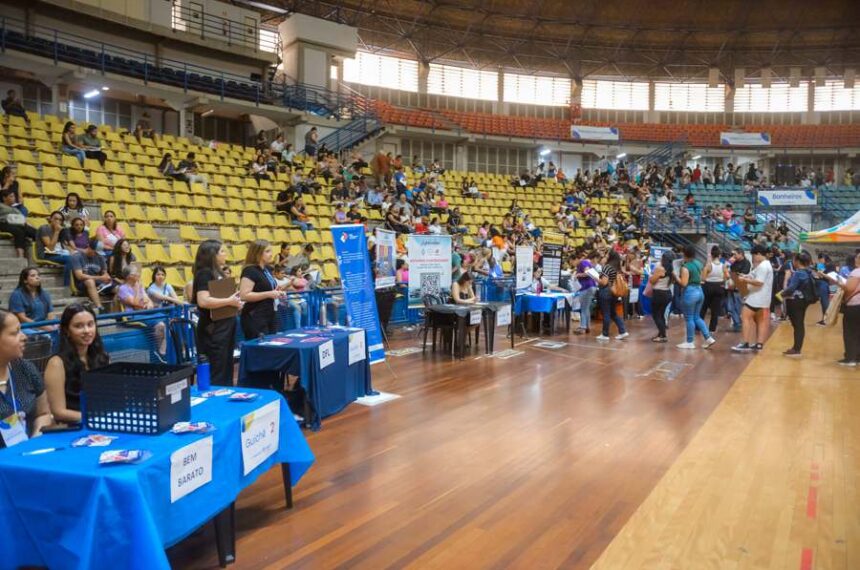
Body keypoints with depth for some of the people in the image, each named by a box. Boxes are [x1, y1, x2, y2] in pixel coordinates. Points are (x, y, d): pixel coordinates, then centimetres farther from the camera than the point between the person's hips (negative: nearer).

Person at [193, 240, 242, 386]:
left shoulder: (217, 272, 14)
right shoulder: (204, 273, -14)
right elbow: (203, 301, -26)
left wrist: (234, 300, 5)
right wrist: (229, 301, -19)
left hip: (224, 326, 10)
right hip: (213, 329, -10)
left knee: (226, 371, 15)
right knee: (217, 374, -5)